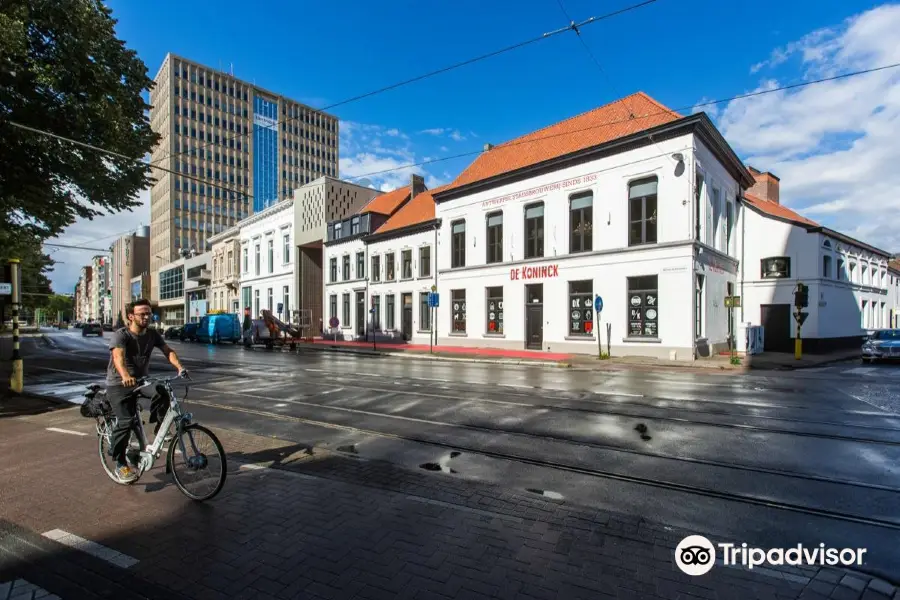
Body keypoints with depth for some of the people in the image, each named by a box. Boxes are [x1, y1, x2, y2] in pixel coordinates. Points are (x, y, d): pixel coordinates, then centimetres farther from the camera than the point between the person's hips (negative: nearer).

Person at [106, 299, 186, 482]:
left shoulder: (152, 334, -2)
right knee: (126, 421, -17)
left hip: (141, 381, 6)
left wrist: (179, 367, -29)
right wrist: (125, 376, -54)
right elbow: (118, 356, -35)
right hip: (119, 385, -6)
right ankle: (120, 464, 0)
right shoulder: (121, 335, -18)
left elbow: (167, 350, -10)